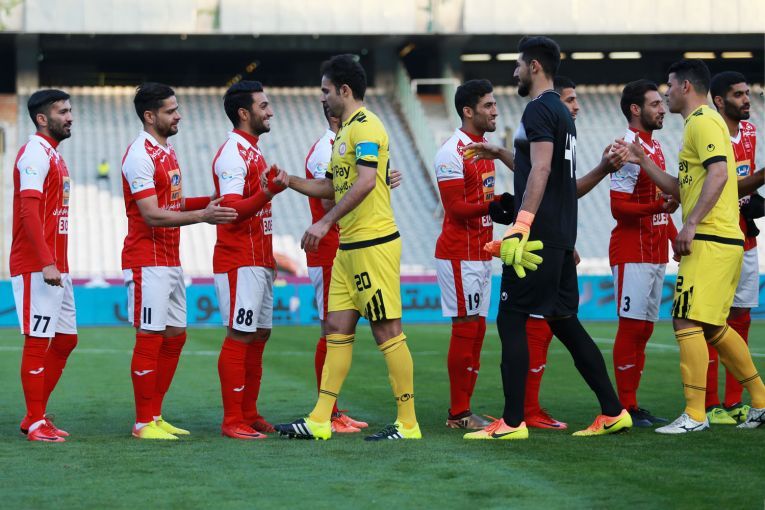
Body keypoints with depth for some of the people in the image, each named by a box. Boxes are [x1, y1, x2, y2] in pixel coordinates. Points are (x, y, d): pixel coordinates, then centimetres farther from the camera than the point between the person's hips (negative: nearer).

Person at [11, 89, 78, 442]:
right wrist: (47, 263, -26)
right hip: (36, 267, -10)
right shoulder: (35, 153, -11)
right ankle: (36, 424, 0)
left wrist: (58, 264, 18)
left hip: (56, 267, 10)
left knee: (65, 339, 12)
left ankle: (36, 417, 18)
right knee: (38, 341, -5)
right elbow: (29, 211, -20)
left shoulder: (53, 155, 19)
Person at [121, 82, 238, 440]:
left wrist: (211, 202, 5)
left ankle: (155, 415, 18)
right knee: (150, 340, -6)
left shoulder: (166, 151, 15)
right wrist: (202, 215, -26)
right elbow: (152, 215, -21)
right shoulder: (140, 155, -15)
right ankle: (144, 423, 0)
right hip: (148, 261, -10)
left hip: (170, 260, 10)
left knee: (175, 337, 11)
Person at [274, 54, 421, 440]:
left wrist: (325, 223, -27)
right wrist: (290, 181, 18)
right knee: (337, 328, 8)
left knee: (387, 331, -6)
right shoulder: (346, 130, 19)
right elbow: (332, 186, 28)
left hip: (374, 245, -10)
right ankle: (319, 421, 10)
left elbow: (365, 181, -25)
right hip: (349, 247, 10)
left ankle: (407, 423, -1)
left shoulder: (365, 126, -12)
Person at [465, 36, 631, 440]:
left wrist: (521, 224, -26)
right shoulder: (562, 112, 20)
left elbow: (541, 170, -21)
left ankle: (512, 422, -7)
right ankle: (612, 413, 13)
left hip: (538, 235, -10)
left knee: (511, 320, -6)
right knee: (564, 322, 13)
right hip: (561, 236, 10)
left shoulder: (539, 109, -10)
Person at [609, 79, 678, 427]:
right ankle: (625, 407, -4)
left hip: (655, 252, 9)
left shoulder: (655, 146, 17)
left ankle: (632, 404, 13)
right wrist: (657, 207, -30)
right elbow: (619, 207, -17)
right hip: (632, 252, -9)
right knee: (631, 326, -8)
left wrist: (674, 235, 17)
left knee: (644, 329, 9)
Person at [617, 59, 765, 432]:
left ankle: (694, 415, -11)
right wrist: (642, 161, 21)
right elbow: (682, 189, 26)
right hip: (724, 242, 11)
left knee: (687, 322, -11)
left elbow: (719, 174, -23)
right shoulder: (700, 123, 23)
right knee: (713, 327, 16)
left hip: (710, 242, -11)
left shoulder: (703, 122, -8)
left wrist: (692, 224, -26)